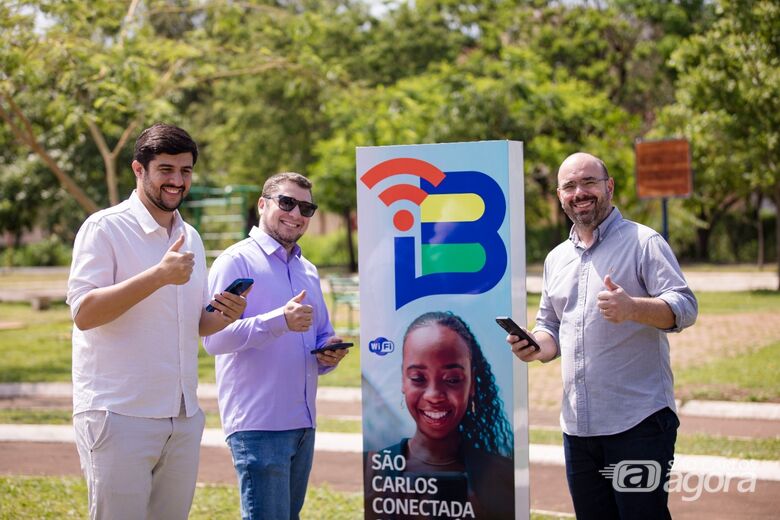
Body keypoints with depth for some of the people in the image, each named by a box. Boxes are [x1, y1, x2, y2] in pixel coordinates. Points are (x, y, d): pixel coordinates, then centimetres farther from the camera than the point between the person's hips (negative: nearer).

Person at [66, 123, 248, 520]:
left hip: (183, 416, 7)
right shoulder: (104, 228, -6)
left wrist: (223, 317, -1)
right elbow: (83, 312, -17)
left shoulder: (190, 238, 16)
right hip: (119, 413, -7)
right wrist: (159, 275, -23)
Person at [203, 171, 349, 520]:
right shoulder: (236, 262, -5)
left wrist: (328, 354, 3)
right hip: (258, 424, -8)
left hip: (303, 424, 8)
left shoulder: (308, 271, 18)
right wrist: (280, 320, -27)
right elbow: (214, 338, -16)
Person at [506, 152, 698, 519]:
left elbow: (685, 307, -12)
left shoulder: (642, 242, -3)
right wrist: (536, 346, 1)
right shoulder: (557, 259, 17)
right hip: (577, 425, 6)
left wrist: (632, 308, -32)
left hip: (639, 421, -6)